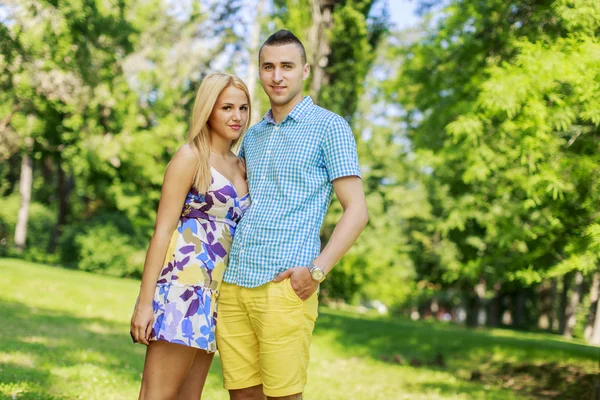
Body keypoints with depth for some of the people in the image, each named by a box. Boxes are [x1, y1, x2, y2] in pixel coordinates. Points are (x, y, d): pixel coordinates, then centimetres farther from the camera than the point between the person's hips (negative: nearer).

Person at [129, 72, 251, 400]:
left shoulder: (240, 167, 18)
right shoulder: (190, 157, -3)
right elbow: (162, 230, -8)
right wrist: (145, 301, -14)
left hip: (217, 288, 8)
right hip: (183, 280, -8)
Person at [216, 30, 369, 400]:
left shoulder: (330, 127, 0)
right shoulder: (253, 135, 19)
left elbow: (357, 211, -5)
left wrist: (317, 271, -15)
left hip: (284, 286, -6)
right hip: (233, 285, 6)